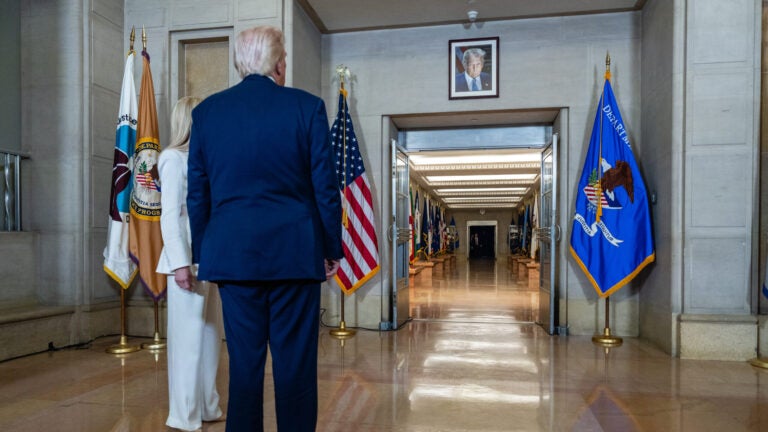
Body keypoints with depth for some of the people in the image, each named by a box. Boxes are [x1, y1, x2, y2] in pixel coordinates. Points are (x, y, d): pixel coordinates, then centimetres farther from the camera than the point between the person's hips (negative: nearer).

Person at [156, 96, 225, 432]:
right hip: (189, 257, -8)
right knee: (188, 336, 0)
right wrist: (180, 263, -20)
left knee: (210, 334, 12)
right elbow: (169, 216, -13)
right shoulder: (173, 158, -6)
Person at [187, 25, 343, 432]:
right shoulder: (307, 106, -2)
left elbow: (197, 193, 8)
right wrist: (332, 248, 7)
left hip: (232, 253, 3)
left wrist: (202, 253, 16)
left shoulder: (207, 111, 5)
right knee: (296, 362, 6)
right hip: (295, 252, -2)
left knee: (243, 359, 12)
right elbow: (325, 187, -2)